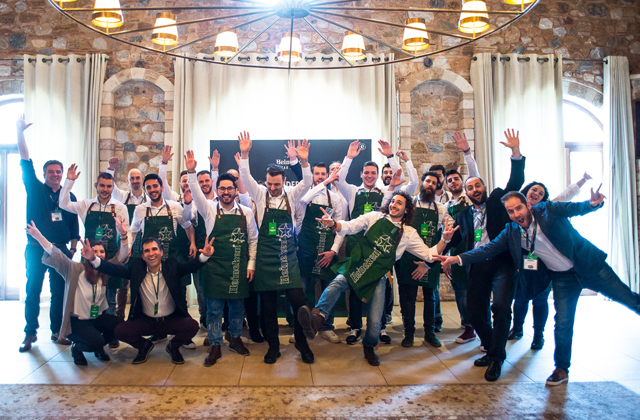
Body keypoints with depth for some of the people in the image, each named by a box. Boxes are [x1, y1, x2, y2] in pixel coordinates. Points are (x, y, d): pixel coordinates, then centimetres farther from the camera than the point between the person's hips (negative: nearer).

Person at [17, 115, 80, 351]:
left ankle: (57, 332, 17)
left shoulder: (69, 197, 7)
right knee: (33, 291, 3)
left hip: (60, 250, 2)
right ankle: (30, 333, 14)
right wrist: (20, 134, -12)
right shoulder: (35, 190, 2)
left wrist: (72, 250, 4)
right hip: (36, 250, -2)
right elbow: (26, 163, -6)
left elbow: (74, 226, 10)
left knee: (59, 292, 6)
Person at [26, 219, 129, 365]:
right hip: (77, 321, -4)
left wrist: (124, 234, -20)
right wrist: (38, 237, -30)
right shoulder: (75, 269, -9)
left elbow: (121, 256, -6)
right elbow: (55, 255, -18)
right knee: (96, 341, -27)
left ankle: (99, 347, 12)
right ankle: (77, 348, 11)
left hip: (98, 317, 5)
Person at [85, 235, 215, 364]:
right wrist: (93, 259, -32)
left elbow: (191, 266, -26)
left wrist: (204, 256, -48)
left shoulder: (171, 266, -10)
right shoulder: (136, 267, -5)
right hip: (145, 321, 2)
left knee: (192, 326, -27)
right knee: (120, 331, -20)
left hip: (172, 320, -1)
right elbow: (115, 269, -15)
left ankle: (173, 346, 9)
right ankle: (144, 346, 15)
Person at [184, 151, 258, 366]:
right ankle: (215, 347, 17)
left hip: (240, 268, 2)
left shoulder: (246, 213, 3)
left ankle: (235, 339, 34)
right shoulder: (210, 209, -1)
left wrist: (251, 264, 3)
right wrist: (191, 172, -31)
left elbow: (253, 239, 7)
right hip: (215, 268, -1)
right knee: (214, 308, 4)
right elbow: (196, 193, -16)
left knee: (238, 306, 13)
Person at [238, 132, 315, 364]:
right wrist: (244, 155, -25)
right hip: (266, 257, 0)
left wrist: (304, 161, -27)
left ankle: (302, 343, 18)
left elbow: (307, 183, -11)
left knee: (298, 301, -2)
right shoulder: (260, 195, 2)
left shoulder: (291, 195, 3)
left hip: (288, 257, 0)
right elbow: (246, 178, -11)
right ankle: (273, 346, 21)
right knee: (268, 304, 6)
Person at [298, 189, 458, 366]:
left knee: (375, 322, -5)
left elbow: (429, 255, 9)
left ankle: (369, 347, 27)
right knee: (337, 282, -34)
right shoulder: (375, 217, 7)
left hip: (378, 277, 1)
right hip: (356, 266, -1)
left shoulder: (409, 233, 9)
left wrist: (444, 239, -5)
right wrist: (333, 224, -19)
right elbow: (349, 227, 1)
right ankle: (317, 317, -55)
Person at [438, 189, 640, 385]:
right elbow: (489, 249, -10)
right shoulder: (511, 232, -9)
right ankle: (562, 369, 18)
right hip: (563, 278, 2)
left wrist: (593, 203, -53)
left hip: (589, 265, -2)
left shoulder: (548, 210, -18)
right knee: (563, 323, 2)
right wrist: (460, 258, -22)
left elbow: (575, 208, -29)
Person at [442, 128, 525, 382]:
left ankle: (496, 358, -1)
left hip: (502, 263, -3)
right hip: (477, 266, 3)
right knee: (476, 313, 1)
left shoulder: (498, 200, 9)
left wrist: (516, 152, -14)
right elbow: (453, 241, 16)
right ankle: (492, 350, 26)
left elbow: (516, 182, -3)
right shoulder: (464, 214, 16)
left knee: (500, 307, -18)